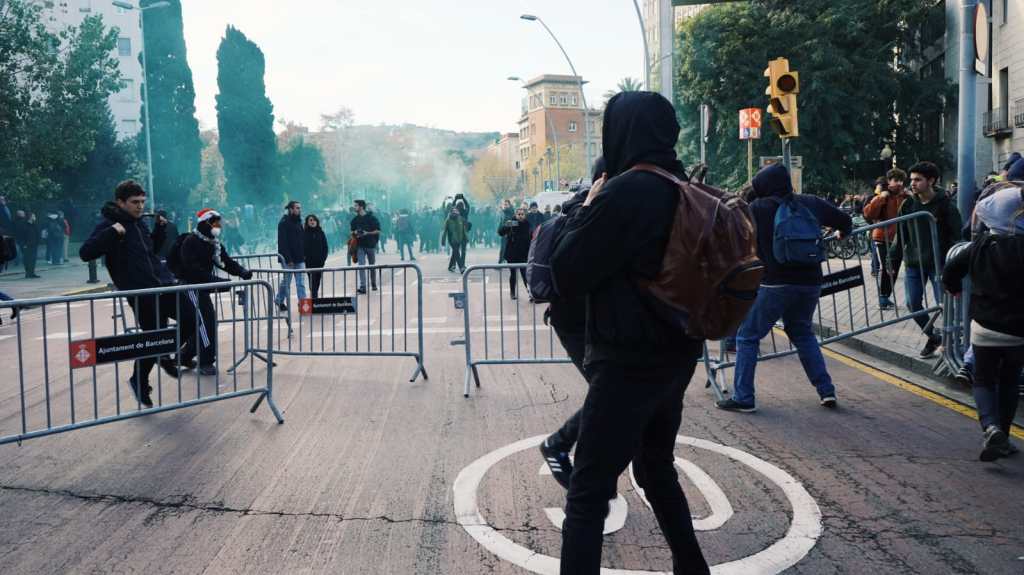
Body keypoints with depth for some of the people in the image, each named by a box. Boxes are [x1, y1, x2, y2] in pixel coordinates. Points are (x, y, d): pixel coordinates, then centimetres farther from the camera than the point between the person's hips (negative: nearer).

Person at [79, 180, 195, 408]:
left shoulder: (139, 223, 14)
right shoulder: (108, 225, -7)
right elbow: (85, 253, -17)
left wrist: (160, 228, 12)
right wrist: (112, 232, -25)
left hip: (164, 284, 7)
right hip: (140, 293, -7)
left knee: (190, 320, 2)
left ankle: (165, 355, 27)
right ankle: (139, 382, 21)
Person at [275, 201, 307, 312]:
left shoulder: (298, 222, 12)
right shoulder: (284, 223, -10)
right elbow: (283, 243, -16)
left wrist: (304, 255, 9)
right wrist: (288, 259, -20)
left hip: (299, 259, 6)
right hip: (288, 259, -6)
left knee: (301, 283, 1)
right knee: (286, 282, 6)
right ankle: (280, 302, 22)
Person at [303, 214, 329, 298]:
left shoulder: (321, 233, 9)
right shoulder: (304, 233, 1)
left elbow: (325, 247, 10)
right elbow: (302, 247, -1)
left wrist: (323, 258, 0)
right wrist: (305, 258, -9)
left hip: (319, 262, 3)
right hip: (309, 262, -3)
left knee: (318, 280, 5)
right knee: (312, 280, -8)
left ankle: (315, 295, 14)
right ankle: (314, 297, -8)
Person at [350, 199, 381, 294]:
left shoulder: (372, 218, -5)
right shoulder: (355, 220, 8)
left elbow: (378, 230, -6)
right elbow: (352, 231, 19)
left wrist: (367, 233, -18)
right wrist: (355, 233, -5)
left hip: (371, 245, -2)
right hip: (360, 246, 2)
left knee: (372, 266, 11)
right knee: (361, 266, -9)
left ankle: (373, 284, 28)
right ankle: (362, 287, -12)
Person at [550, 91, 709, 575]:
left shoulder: (624, 192, -19)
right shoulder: (685, 190, 6)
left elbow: (566, 276, -14)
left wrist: (586, 209, -3)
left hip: (629, 362, -9)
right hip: (676, 355, 9)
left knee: (588, 492, -3)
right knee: (656, 467, 25)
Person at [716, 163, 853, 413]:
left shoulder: (758, 208, -6)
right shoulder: (811, 203, 6)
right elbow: (845, 221, 16)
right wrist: (842, 233, 37)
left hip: (775, 284, -5)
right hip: (810, 282, 5)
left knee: (747, 337, 6)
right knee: (803, 333, 25)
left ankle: (743, 398, 2)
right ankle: (826, 391, 19)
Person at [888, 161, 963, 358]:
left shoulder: (945, 205, -9)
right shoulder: (908, 205, 3)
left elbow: (956, 236, -10)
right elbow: (901, 235, 9)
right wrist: (893, 259, 4)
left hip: (939, 263, -4)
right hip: (913, 263, 4)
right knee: (913, 303, 5)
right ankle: (932, 337, 25)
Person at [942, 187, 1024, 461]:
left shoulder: (980, 245, -5)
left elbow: (950, 271, -1)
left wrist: (954, 289, 19)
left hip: (984, 327, 1)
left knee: (983, 381, 12)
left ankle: (991, 427, -14)